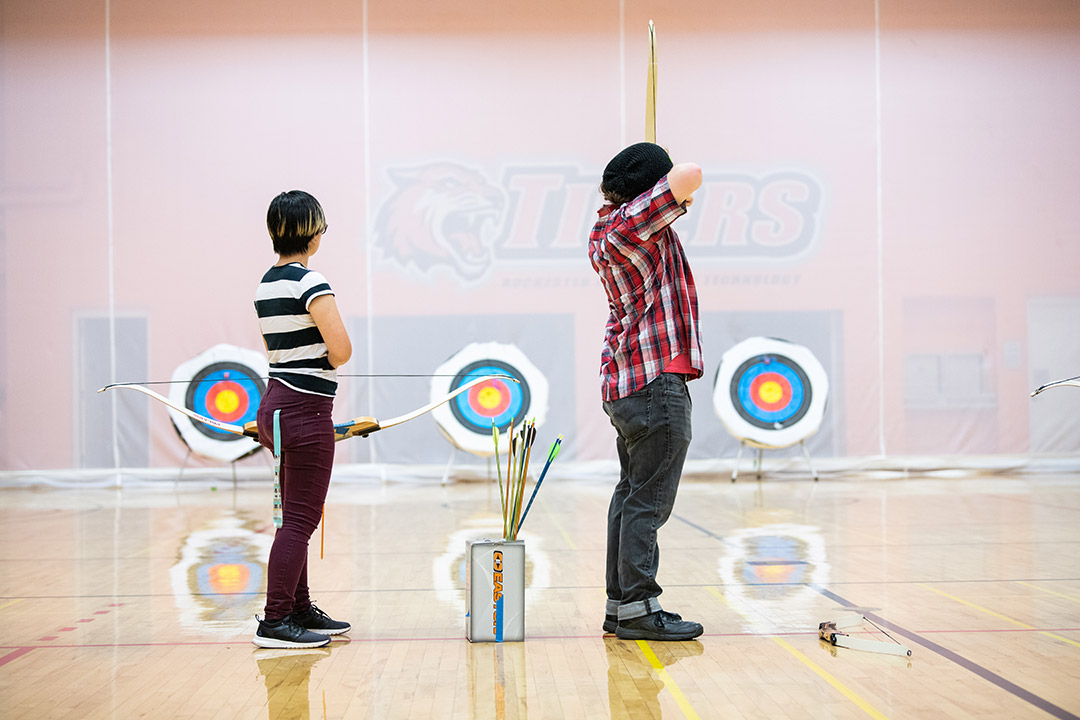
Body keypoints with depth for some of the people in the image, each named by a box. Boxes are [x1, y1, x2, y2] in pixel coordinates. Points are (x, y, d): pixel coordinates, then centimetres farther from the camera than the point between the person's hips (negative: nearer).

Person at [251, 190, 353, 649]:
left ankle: (300, 610, 23)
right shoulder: (310, 284, -14)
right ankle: (275, 622, -5)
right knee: (300, 519, -6)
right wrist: (328, 359, 0)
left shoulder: (266, 286, 13)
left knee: (295, 516, 15)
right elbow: (341, 351, -20)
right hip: (305, 410, -9)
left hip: (276, 405, 9)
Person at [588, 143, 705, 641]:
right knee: (648, 500, -7)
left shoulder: (603, 231, 16)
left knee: (630, 496, 12)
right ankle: (638, 608, -4)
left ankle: (618, 605, 16)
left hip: (624, 379, 10)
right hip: (657, 380, -10)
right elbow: (689, 176, -24)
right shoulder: (633, 221, -13)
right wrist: (678, 178, -3)